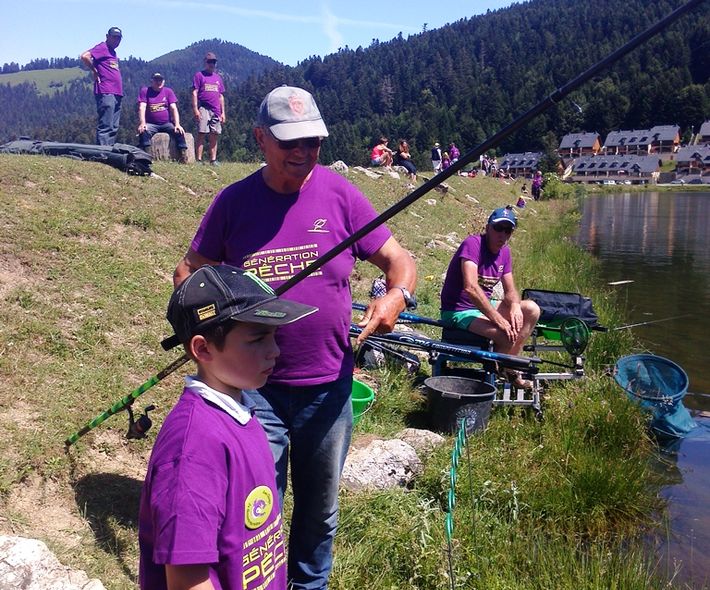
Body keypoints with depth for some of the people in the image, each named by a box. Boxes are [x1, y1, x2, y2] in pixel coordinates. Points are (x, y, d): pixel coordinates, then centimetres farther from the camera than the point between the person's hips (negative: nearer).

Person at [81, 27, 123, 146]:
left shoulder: (113, 52, 22)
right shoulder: (102, 47, -4)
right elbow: (84, 56, -18)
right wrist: (94, 71, -7)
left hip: (116, 94, 9)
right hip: (106, 93, -9)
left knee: (114, 128, 9)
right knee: (105, 127, -13)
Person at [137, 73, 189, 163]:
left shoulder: (168, 91, 8)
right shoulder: (145, 91, 5)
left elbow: (173, 108, -1)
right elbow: (142, 108, -6)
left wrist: (177, 125, -16)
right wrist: (142, 123, -23)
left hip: (166, 123, 1)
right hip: (151, 124, -1)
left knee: (179, 131, -25)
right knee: (143, 131, -31)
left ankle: (184, 158, -24)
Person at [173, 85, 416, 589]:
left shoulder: (340, 194, -4)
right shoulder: (233, 202, -3)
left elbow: (400, 260, 0)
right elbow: (190, 271, 7)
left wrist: (397, 294, -23)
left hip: (327, 386, 1)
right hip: (254, 385, -1)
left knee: (321, 510, 20)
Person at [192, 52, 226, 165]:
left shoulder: (218, 78, 20)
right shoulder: (199, 75, 4)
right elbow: (194, 93, -2)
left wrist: (223, 112, 14)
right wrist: (195, 109, -12)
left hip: (216, 111, 5)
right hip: (203, 109, -5)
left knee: (215, 135, 4)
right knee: (201, 134, -9)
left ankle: (213, 160, 8)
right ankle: (198, 160, -9)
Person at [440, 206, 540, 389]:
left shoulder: (505, 252, 5)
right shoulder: (473, 244, -20)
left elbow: (510, 290, 8)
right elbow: (470, 287, -33)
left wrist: (515, 306, -18)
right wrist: (499, 320, -33)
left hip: (485, 306, 9)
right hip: (459, 312, -9)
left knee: (532, 309, -3)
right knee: (506, 335, -27)